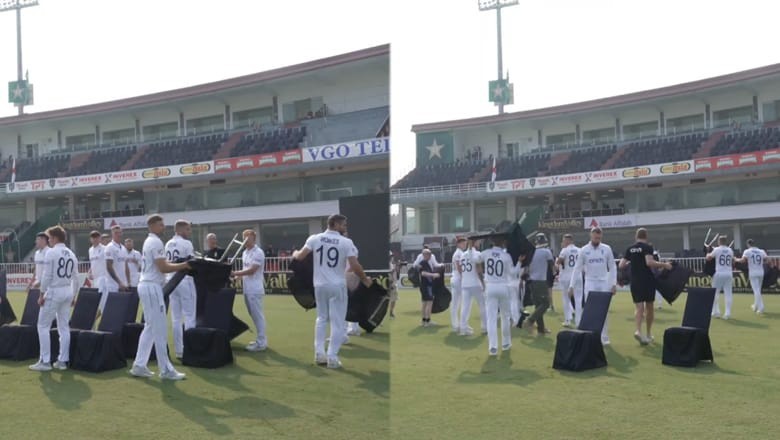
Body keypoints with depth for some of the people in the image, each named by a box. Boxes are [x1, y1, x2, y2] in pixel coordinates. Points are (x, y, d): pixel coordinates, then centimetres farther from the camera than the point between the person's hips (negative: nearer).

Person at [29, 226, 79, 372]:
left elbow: (46, 275, -14)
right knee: (64, 327, 10)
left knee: (43, 326, 1)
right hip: (68, 292, 7)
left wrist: (42, 294, -8)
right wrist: (73, 296, 19)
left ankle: (45, 361, -1)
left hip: (53, 291, -7)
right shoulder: (71, 254, 10)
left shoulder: (51, 252, -10)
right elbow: (75, 278, 12)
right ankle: (62, 361, 11)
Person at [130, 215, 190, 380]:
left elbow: (162, 264, 17)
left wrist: (182, 266, 7)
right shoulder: (156, 242, -14)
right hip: (152, 287, -10)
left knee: (150, 327, 14)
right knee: (160, 329, -6)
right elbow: (163, 268, -21)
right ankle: (166, 370, -1)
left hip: (146, 286, 10)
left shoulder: (149, 241, 18)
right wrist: (184, 265, -16)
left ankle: (139, 366, 15)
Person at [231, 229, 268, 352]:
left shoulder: (258, 252, -13)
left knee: (258, 315, -6)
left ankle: (261, 343, -2)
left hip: (255, 290, -9)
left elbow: (251, 270, -20)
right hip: (247, 289, 9)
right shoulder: (245, 252, 16)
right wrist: (238, 275, 1)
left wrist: (235, 273, -19)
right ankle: (261, 339, 23)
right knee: (254, 315, 14)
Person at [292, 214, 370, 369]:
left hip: (320, 285, 4)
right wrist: (365, 279, 2)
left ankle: (319, 353, 16)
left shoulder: (315, 238, -2)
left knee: (322, 318, 20)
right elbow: (355, 266, -15)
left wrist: (294, 253, 19)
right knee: (337, 322, 5)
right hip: (337, 286, -4)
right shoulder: (346, 242, -10)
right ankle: (332, 357, 3)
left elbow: (300, 257, -5)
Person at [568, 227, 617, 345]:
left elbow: (612, 267, 5)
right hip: (590, 283, -1)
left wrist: (614, 284, -3)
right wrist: (572, 285, -4)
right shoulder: (583, 250, -1)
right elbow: (577, 268, 1)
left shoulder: (607, 249, 1)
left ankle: (604, 337, 9)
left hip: (604, 283, 1)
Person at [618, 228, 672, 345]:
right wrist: (664, 265, -14)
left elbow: (621, 265, 5)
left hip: (635, 282, 3)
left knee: (639, 307, 0)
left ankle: (638, 330, -24)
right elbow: (649, 262, -22)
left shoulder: (630, 249, 6)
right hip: (647, 281, -3)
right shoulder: (647, 247, -7)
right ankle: (649, 333, 21)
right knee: (649, 306, 13)